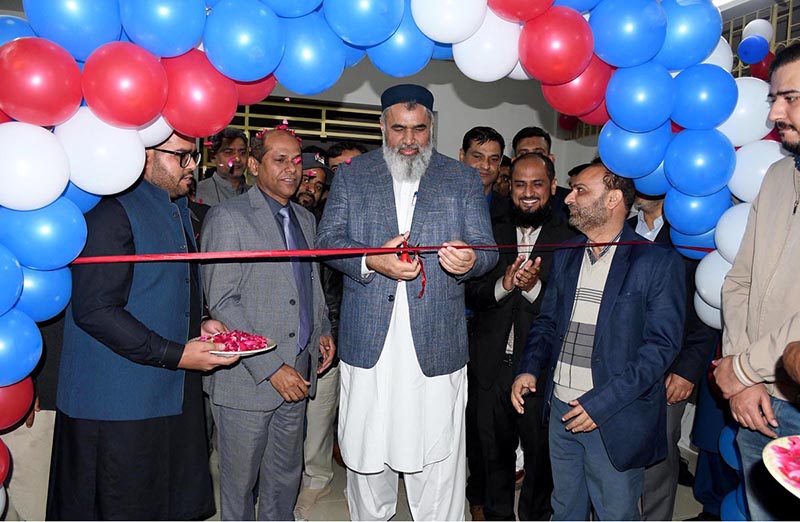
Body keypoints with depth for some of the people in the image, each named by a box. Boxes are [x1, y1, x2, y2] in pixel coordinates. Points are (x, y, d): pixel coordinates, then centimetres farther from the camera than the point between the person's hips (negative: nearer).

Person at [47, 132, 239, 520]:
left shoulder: (176, 210, 14)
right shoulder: (113, 212, -16)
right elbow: (94, 310, -22)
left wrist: (197, 325, 7)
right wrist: (175, 354, -20)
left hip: (172, 398, 8)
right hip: (118, 403, -8)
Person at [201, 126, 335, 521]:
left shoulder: (305, 219, 13)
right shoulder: (227, 218, -9)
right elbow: (221, 303, -14)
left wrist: (322, 330, 8)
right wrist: (271, 368, -17)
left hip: (297, 374, 6)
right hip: (245, 379, -6)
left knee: (285, 477, 19)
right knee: (239, 480, 12)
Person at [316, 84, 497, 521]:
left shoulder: (463, 180, 8)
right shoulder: (352, 174, 9)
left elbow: (486, 249, 3)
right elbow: (328, 239, 3)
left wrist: (470, 260, -21)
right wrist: (371, 261, -16)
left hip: (436, 345, -1)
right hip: (367, 341, 1)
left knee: (438, 456, 2)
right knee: (366, 449, 13)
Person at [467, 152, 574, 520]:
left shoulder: (569, 238, -5)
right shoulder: (490, 232, 4)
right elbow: (470, 294, -3)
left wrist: (534, 286, -27)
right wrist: (503, 284, -21)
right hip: (491, 366, 3)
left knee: (540, 456, 15)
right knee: (495, 453, 20)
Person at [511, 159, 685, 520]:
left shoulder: (659, 262, -9)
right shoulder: (565, 256, 9)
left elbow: (661, 344, -14)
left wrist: (601, 402, -19)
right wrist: (530, 368, -3)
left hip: (615, 419, -5)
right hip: (561, 409, 5)